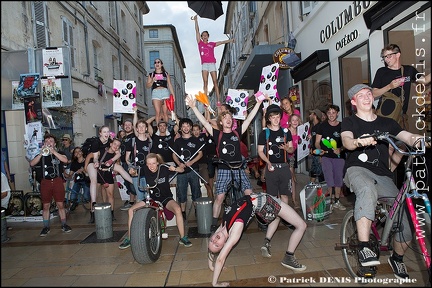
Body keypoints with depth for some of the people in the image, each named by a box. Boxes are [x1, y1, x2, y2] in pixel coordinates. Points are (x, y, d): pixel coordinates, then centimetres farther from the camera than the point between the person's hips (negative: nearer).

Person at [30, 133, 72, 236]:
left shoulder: (59, 153, 9)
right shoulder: (41, 155, 12)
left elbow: (65, 160, -13)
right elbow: (32, 164, -6)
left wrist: (53, 151, -20)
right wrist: (41, 153, -18)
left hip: (57, 181, -1)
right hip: (45, 182, 1)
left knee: (60, 204, 1)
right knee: (46, 206, 5)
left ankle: (64, 225, 12)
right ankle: (46, 227, 15)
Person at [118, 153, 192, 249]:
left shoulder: (164, 168, -16)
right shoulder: (145, 170, -10)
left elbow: (182, 169, -9)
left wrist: (175, 169, -30)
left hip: (166, 198, -3)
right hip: (151, 198, 3)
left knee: (177, 209, -32)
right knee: (131, 210, -11)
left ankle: (183, 237, -16)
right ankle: (129, 239, 5)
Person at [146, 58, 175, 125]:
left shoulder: (166, 74, 20)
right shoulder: (151, 75, 19)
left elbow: (170, 85, 15)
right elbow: (147, 86, 14)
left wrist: (173, 94, 5)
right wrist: (152, 81, -5)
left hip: (165, 92, 0)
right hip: (155, 92, 0)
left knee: (165, 113, -6)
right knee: (158, 113, -11)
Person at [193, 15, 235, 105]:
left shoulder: (212, 44, 18)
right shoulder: (200, 43, 14)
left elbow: (221, 42, 22)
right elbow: (197, 31, 12)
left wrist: (231, 40, 20)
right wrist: (196, 20, 11)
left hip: (212, 64, 1)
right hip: (204, 64, -1)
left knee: (215, 82, -6)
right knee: (205, 82, -8)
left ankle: (218, 101, -11)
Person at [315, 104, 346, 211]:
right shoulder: (322, 126, 3)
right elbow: (317, 142, 5)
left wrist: (340, 149, -11)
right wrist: (320, 149, -13)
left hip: (339, 156, 2)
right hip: (326, 156, -2)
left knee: (339, 180, 8)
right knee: (329, 181, -4)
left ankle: (337, 201, 22)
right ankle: (329, 201, 10)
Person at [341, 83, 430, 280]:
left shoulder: (387, 123, 16)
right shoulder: (350, 122, 6)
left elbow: (408, 137, 0)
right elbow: (346, 141, -14)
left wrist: (418, 138, -24)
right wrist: (358, 141, -38)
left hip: (383, 176, 4)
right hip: (357, 169, -3)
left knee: (405, 226, -3)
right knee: (367, 190, -40)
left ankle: (397, 258, 27)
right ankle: (364, 247, -36)